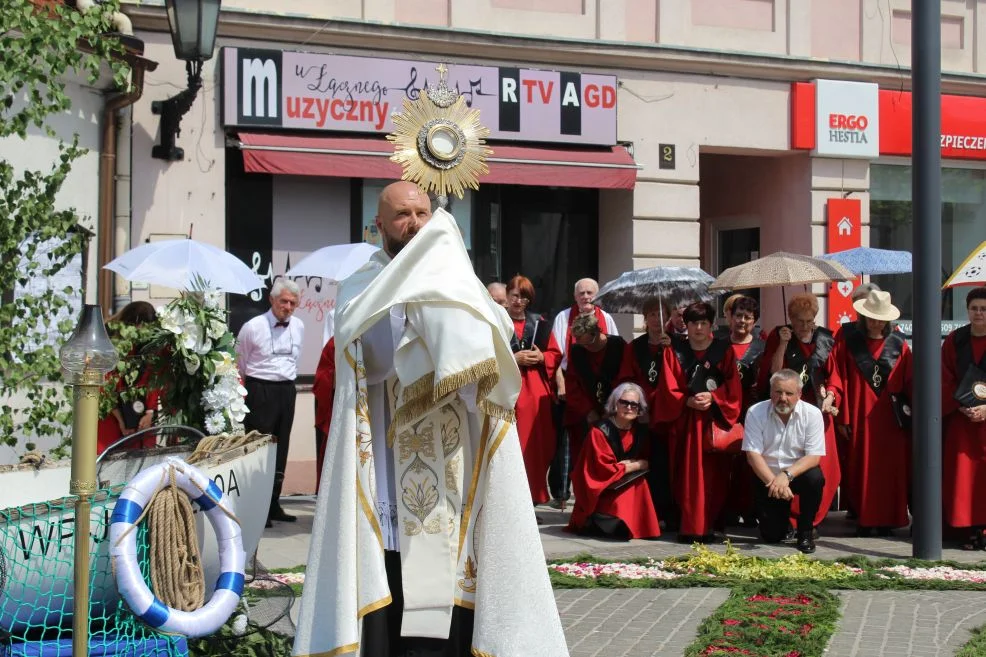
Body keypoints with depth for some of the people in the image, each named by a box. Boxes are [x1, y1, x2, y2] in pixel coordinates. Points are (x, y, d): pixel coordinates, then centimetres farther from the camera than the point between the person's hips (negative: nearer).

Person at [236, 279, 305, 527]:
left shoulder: (299, 327, 7)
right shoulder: (253, 327, -8)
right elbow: (239, 365, 1)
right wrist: (244, 392, 4)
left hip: (287, 391, 6)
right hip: (260, 391, -6)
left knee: (281, 449, 11)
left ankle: (273, 504, 20)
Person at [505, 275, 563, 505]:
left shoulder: (540, 324, 14)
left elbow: (556, 355, 15)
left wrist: (541, 357, -4)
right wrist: (513, 359, -14)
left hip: (536, 391, 4)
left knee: (536, 446, 2)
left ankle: (532, 499, 11)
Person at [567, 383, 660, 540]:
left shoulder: (640, 431, 0)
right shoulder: (600, 431, -17)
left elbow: (648, 462, 5)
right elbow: (604, 470, -19)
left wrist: (626, 465, -14)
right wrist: (635, 465, -10)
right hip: (602, 492, -7)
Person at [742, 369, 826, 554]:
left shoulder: (812, 414, -12)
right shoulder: (755, 413, -11)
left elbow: (814, 456, -17)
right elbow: (752, 454, -14)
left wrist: (787, 475, -32)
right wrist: (772, 481, -28)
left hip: (798, 473, 0)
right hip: (767, 477, 0)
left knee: (815, 478, -34)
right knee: (772, 535, -9)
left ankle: (805, 531, -10)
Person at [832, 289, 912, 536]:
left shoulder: (898, 345, 6)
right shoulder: (848, 340, 1)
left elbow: (909, 383, 5)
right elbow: (840, 378, -3)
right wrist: (843, 417, -8)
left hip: (891, 416, 1)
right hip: (860, 415, -1)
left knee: (890, 468, 2)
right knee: (861, 468, 3)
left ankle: (886, 520, 11)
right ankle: (863, 521, 11)